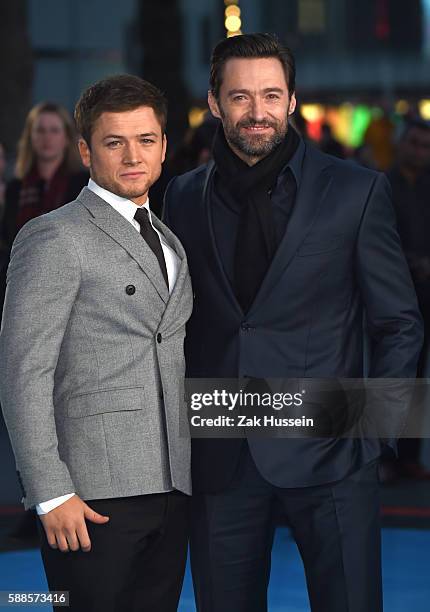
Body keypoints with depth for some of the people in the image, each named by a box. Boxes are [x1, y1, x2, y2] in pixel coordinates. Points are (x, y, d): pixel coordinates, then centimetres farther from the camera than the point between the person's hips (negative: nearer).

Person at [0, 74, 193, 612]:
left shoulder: (169, 243, 19)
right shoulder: (54, 239, -5)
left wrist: (192, 473, 13)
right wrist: (50, 493, -16)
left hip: (169, 487, 7)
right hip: (93, 493, -7)